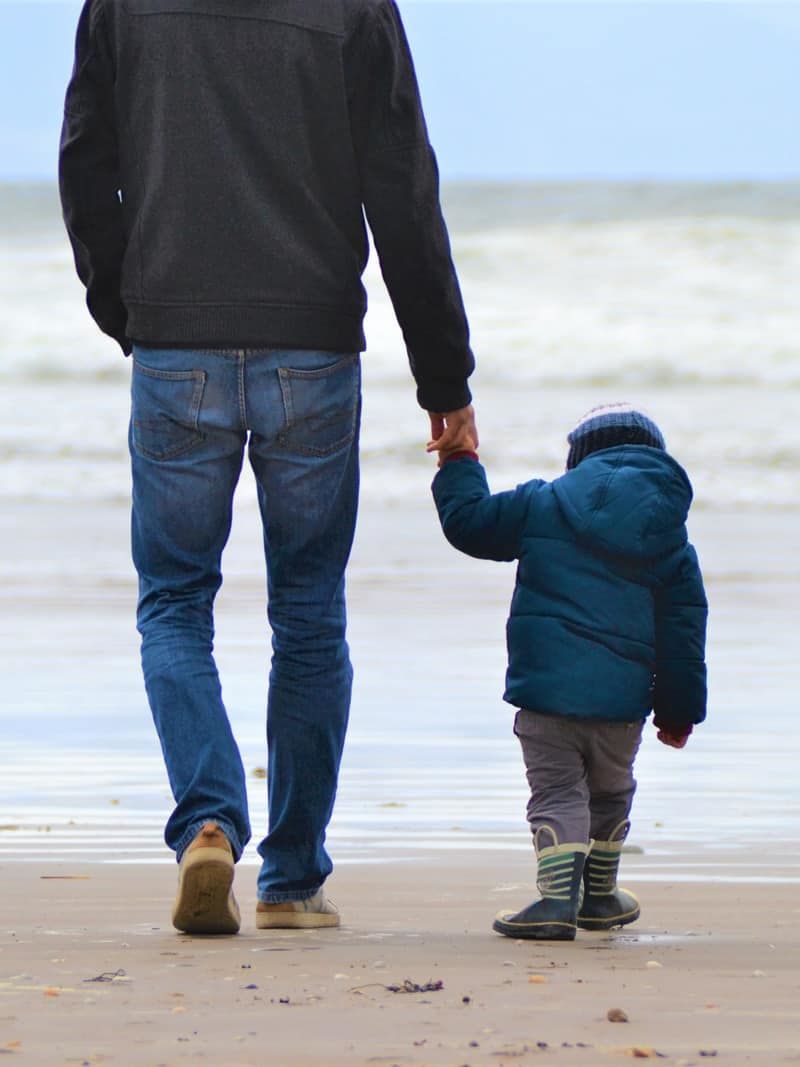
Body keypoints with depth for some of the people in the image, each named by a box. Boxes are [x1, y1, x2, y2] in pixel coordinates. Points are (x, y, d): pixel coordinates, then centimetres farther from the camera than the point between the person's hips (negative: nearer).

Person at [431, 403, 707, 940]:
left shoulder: (542, 503, 3)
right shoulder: (672, 542, 9)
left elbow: (469, 522, 8)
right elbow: (683, 633, 9)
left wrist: (459, 466, 26)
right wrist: (679, 711, 15)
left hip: (547, 685, -2)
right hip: (621, 698, 2)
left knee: (556, 791, 1)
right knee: (610, 793, 23)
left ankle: (559, 895, -19)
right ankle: (601, 897, 37)